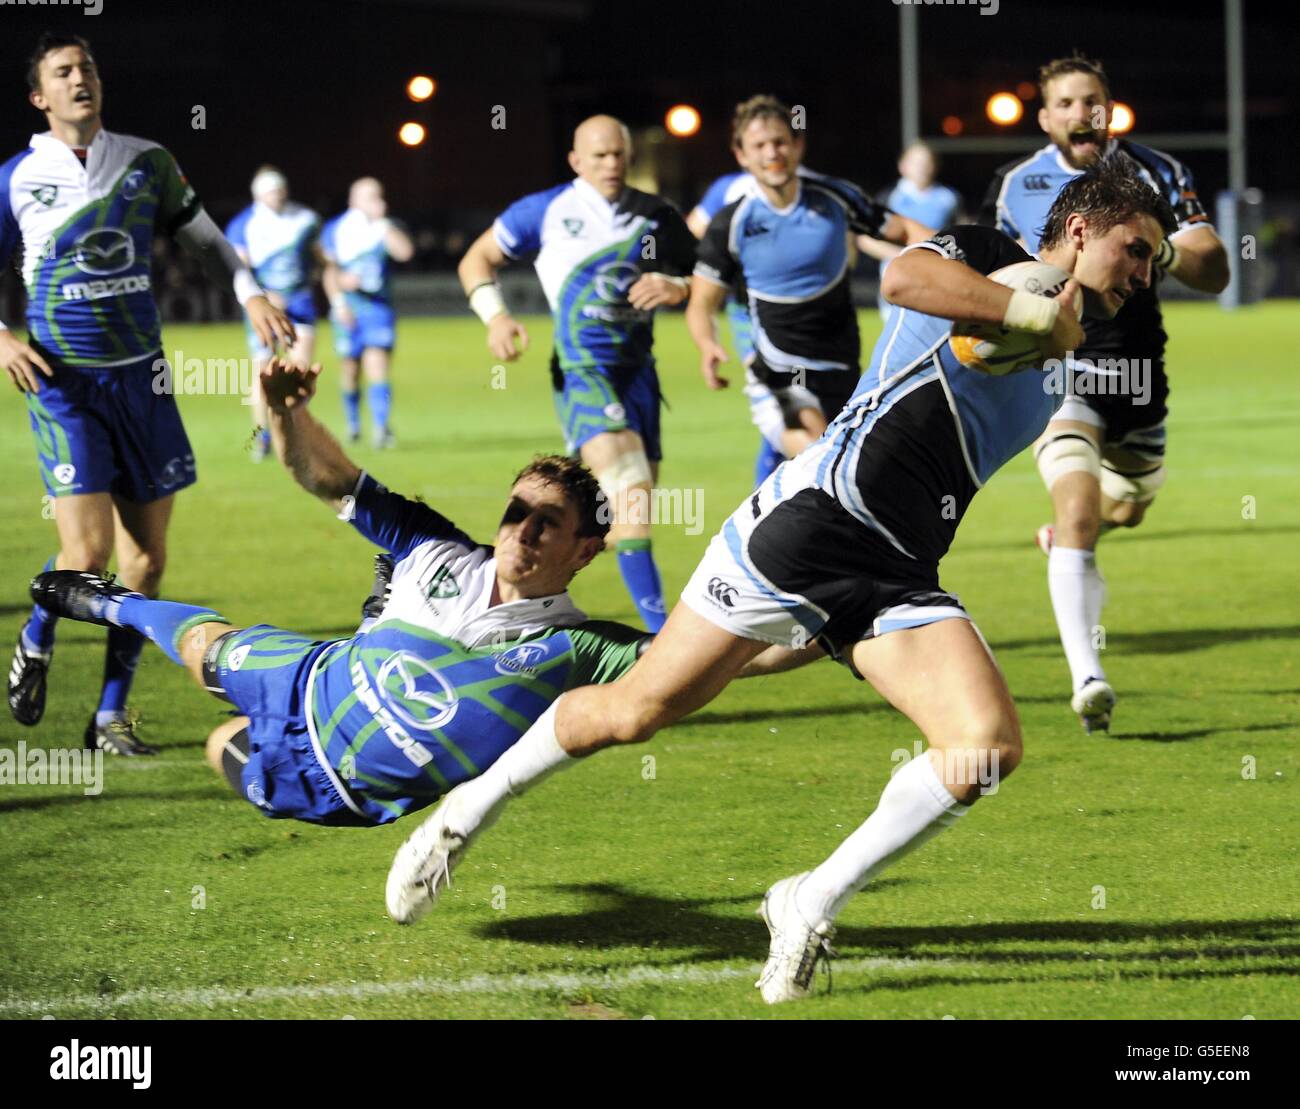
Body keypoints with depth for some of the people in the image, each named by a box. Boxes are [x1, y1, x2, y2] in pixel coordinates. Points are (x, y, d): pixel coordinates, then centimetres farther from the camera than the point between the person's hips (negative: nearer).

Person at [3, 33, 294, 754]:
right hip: (62, 379, -3)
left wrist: (252, 296, 1)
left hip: (140, 376, 3)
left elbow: (205, 240, 17)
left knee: (146, 558, 1)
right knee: (88, 551, -15)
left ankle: (111, 715, 12)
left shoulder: (146, 164, 6)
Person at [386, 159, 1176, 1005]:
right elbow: (905, 277, -24)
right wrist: (1042, 310, -18)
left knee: (991, 745, -18)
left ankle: (813, 906, -6)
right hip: (807, 523, -6)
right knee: (637, 710, -1)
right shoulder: (989, 258, 0)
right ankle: (473, 809, 23)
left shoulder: (1053, 378, 21)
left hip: (895, 585, 6)